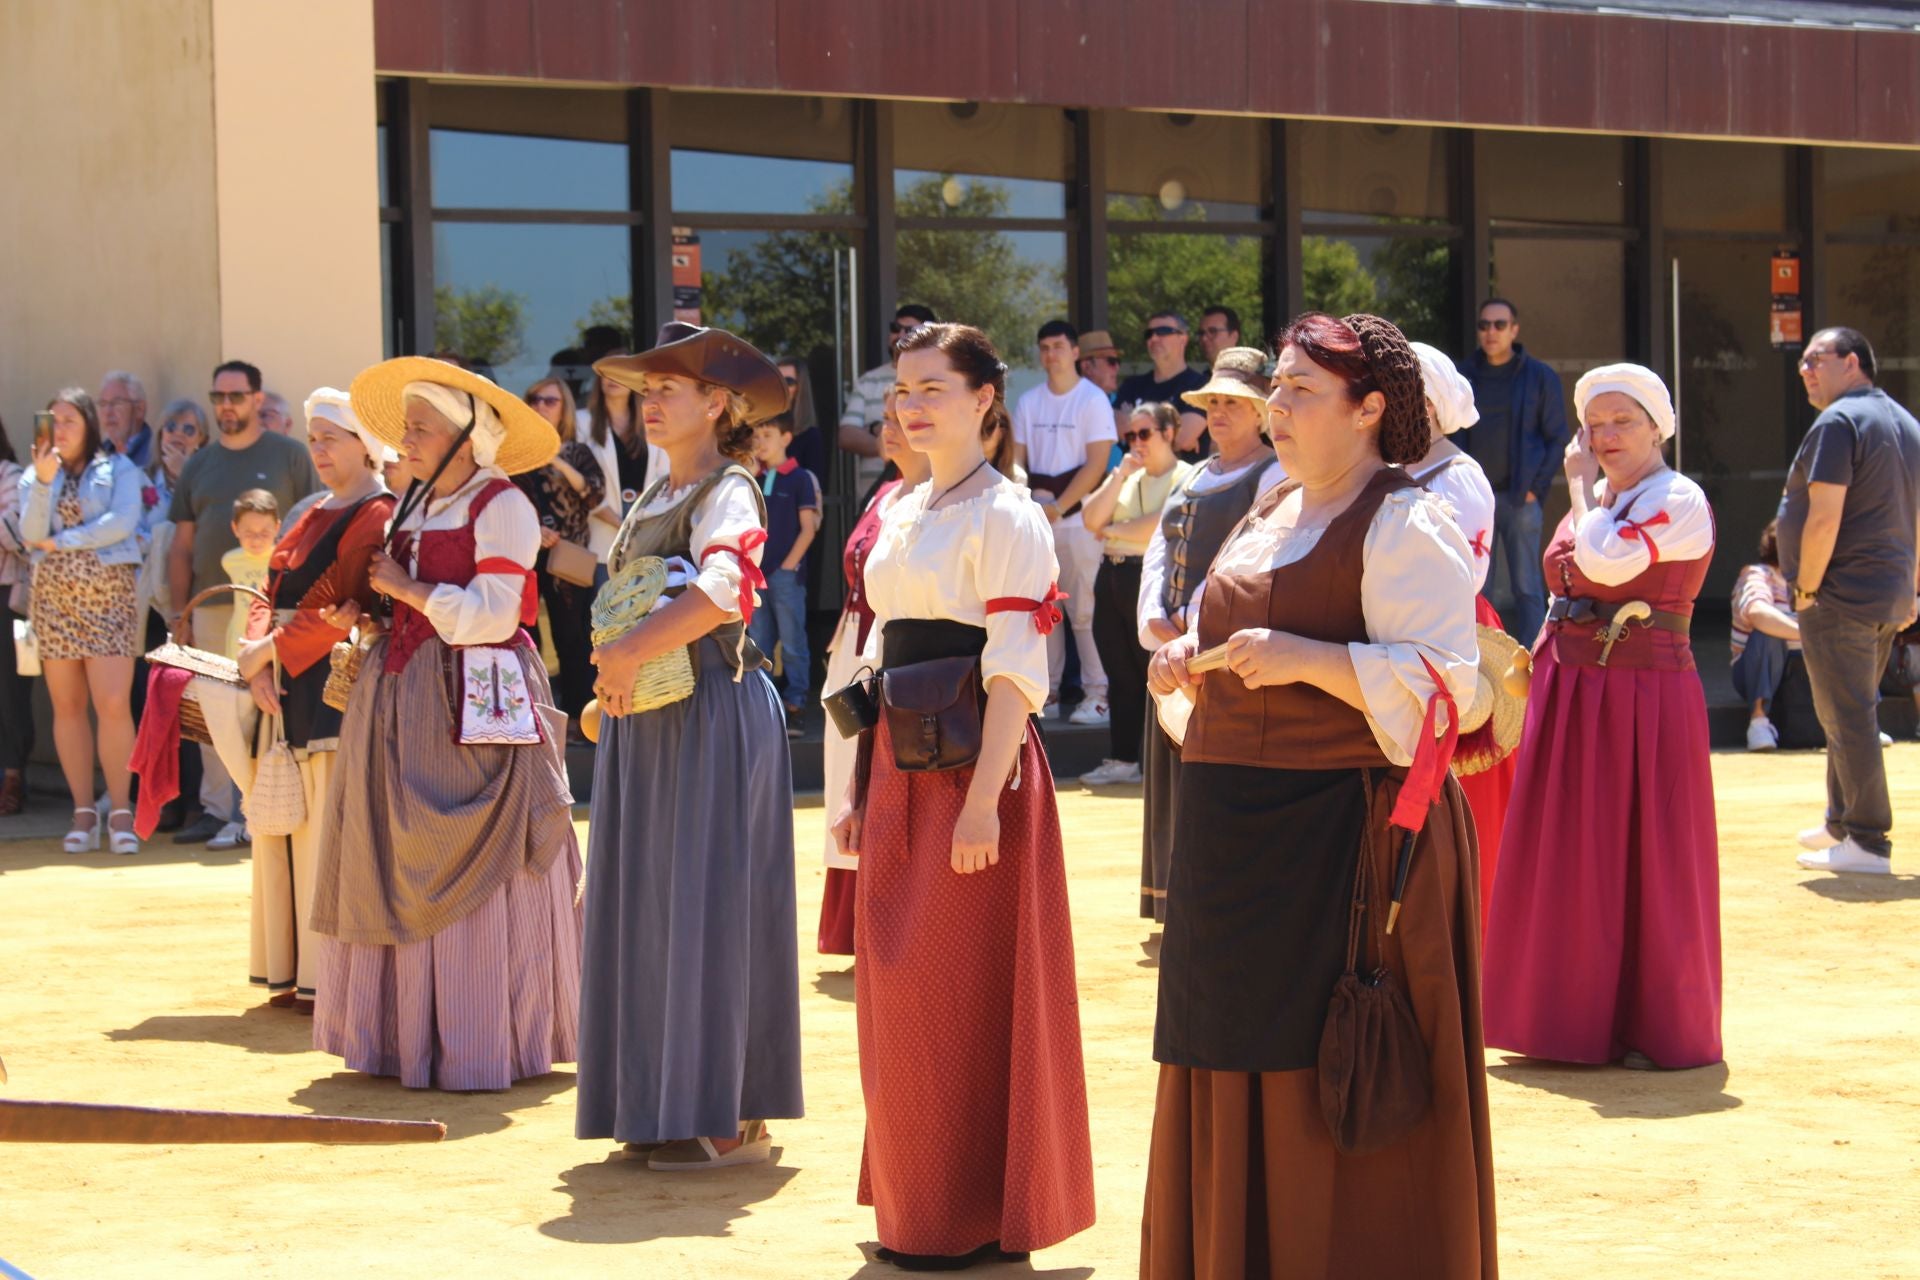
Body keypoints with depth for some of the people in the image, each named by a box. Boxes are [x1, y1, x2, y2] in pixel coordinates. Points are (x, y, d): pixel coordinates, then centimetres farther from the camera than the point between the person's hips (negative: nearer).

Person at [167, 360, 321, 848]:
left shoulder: (289, 455, 2)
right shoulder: (199, 465, 15)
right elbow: (182, 545, 15)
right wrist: (178, 613, 9)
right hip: (212, 606, 4)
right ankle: (216, 810, 12)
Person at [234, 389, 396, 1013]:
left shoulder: (378, 516, -9)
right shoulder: (314, 515, 19)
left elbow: (340, 610, -18)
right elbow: (271, 594, 12)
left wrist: (271, 649, -14)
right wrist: (258, 662, -4)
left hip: (337, 684, -9)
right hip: (289, 688, 9)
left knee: (330, 828, -7)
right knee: (286, 825, 10)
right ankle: (298, 973, 17)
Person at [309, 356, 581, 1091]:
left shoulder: (501, 506, -8)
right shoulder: (413, 506, 16)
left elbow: (493, 615, -16)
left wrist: (407, 589, -10)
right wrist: (359, 613, 3)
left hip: (474, 703, -8)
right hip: (403, 700, 8)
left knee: (471, 879, -5)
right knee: (404, 874, 8)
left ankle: (483, 1044, 2)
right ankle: (411, 1032, 14)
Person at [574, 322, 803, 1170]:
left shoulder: (728, 492, -9)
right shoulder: (652, 502, 18)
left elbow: (720, 590, -29)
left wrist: (628, 655, -27)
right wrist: (613, 688, 10)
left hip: (712, 716, -9)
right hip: (645, 721, 9)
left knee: (708, 900, -7)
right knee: (649, 903, 9)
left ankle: (731, 1117, -1)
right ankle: (664, 1106, 15)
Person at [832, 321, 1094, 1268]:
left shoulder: (1004, 515, -10)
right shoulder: (902, 514, 14)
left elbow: (1014, 670, -16)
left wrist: (984, 798, -22)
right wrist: (857, 784, 14)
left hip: (971, 763, -8)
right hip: (899, 765, 8)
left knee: (967, 991, -3)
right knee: (898, 987, 12)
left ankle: (976, 1220, 8)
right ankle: (915, 1206, 24)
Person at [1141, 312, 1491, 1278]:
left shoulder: (1405, 525, -10)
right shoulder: (1273, 514, 16)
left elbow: (1446, 682, -19)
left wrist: (1307, 658, -25)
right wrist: (1193, 661, 6)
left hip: (1346, 834, -9)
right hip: (1240, 836, 9)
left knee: (1337, 1089, -4)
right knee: (1245, 1075, 14)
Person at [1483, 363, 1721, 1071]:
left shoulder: (1680, 502, -11)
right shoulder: (1595, 502, 14)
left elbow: (1607, 562, -25)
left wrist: (1582, 482, -12)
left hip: (1643, 699, -8)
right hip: (1569, 695, 8)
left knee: (1644, 860, -2)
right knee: (1570, 860, 10)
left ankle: (1656, 1027, 8)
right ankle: (1581, 1017, 19)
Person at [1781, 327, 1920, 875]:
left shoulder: (1838, 422, -14)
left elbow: (1825, 517, -21)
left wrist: (1806, 589, -14)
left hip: (1842, 596, -9)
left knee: (1848, 718, -5)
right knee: (1853, 712, 20)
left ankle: (1868, 843, -4)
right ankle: (1842, 823, 29)